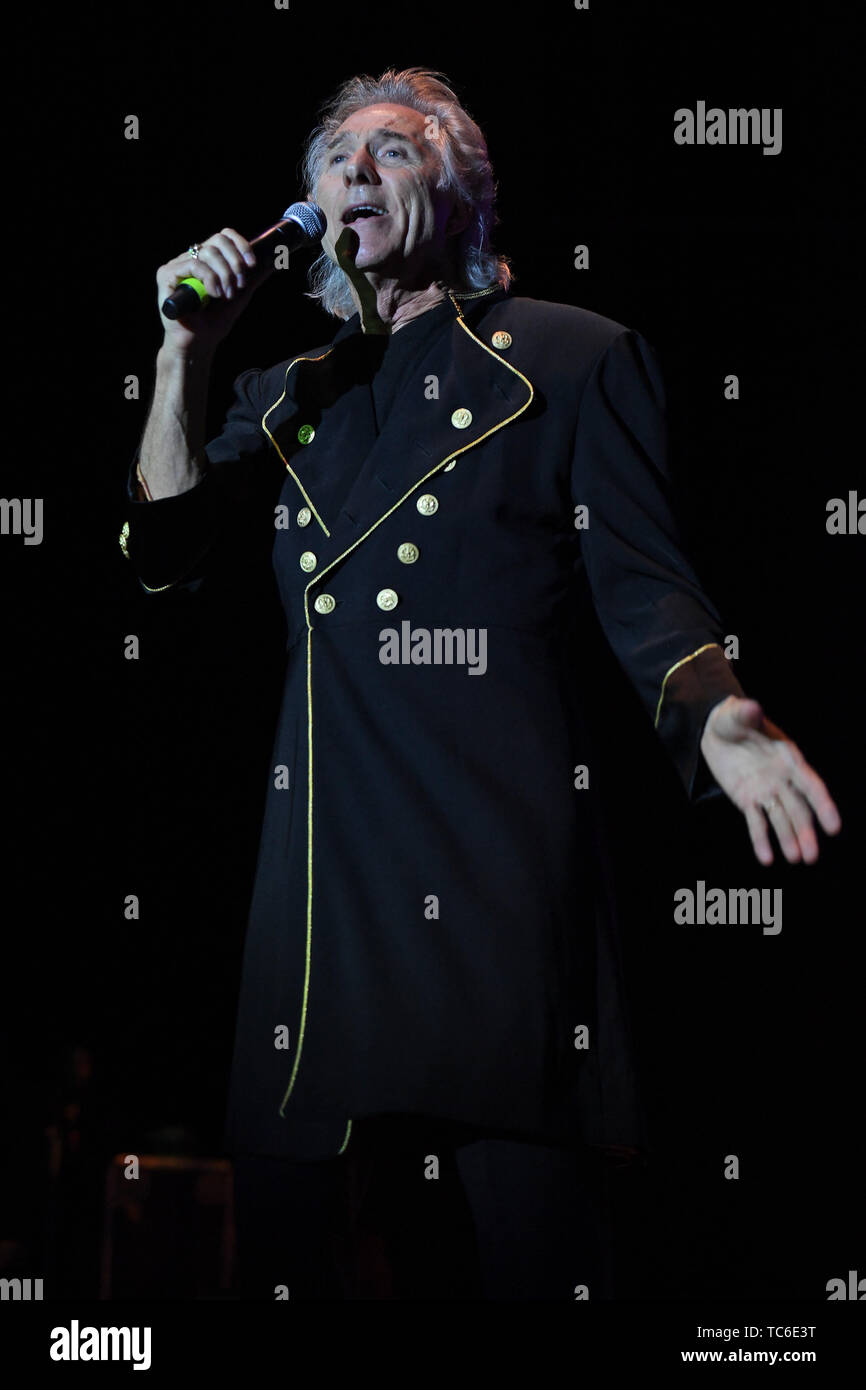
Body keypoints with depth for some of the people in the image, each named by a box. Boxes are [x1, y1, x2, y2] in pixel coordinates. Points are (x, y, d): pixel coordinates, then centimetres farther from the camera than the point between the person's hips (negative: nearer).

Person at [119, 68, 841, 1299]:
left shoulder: (575, 361, 8)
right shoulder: (287, 399, 22)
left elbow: (641, 588, 0)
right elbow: (166, 558, 12)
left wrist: (716, 717, -21)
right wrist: (185, 353, 3)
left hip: (503, 867, -4)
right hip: (323, 865, 5)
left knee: (524, 1243, -8)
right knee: (292, 1243, 4)